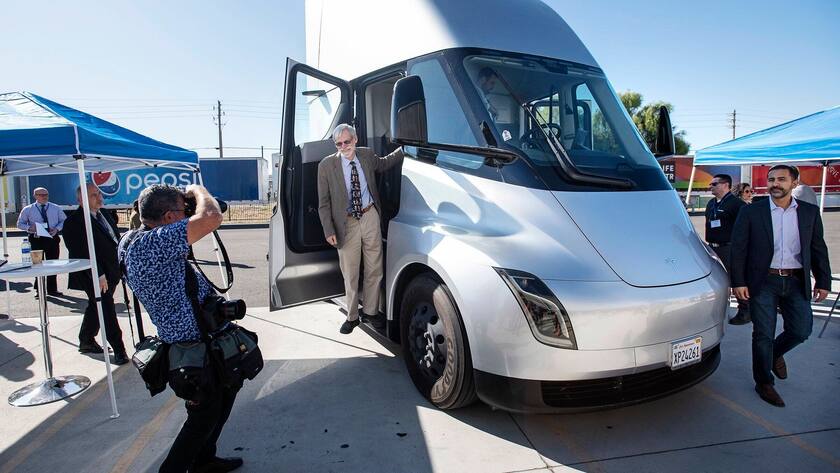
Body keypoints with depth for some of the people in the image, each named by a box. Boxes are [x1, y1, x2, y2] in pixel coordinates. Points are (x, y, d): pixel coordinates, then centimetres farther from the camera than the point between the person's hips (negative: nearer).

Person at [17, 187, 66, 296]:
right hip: (36, 239, -1)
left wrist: (57, 228, -10)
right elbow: (20, 224, 8)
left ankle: (52, 289, 16)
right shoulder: (28, 210, 4)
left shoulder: (56, 208, 7)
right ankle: (39, 289, 15)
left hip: (52, 238, 1)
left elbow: (63, 220, 10)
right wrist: (29, 228, -14)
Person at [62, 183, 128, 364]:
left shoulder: (103, 214, 12)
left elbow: (115, 238, 20)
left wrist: (121, 267, 14)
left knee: (96, 307, 19)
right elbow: (82, 252, -20)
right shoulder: (74, 221, -15)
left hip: (110, 272, 8)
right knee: (106, 309, -5)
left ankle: (86, 341, 35)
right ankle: (118, 349, 2)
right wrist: (98, 275, -24)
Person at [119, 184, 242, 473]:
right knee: (205, 416, 7)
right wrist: (197, 190, -16)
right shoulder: (150, 244, -29)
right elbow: (211, 218, -37)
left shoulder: (134, 239, 3)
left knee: (225, 394, 27)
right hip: (194, 347, -11)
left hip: (204, 337, 11)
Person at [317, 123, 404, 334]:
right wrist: (329, 230, -11)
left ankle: (371, 311, 28)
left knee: (374, 269, 10)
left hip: (370, 217, 3)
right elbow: (324, 203, -5)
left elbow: (383, 163, 26)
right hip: (347, 223, -2)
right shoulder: (327, 165, -8)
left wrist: (405, 149, 17)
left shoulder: (367, 155, 2)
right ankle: (352, 316, 25)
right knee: (350, 274, 8)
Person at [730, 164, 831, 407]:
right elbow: (738, 249, -4)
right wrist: (738, 282, -9)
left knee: (801, 330, 4)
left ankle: (775, 353, 37)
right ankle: (764, 383, 17)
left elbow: (818, 248, 11)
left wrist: (823, 281, 7)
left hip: (796, 282, 3)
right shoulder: (751, 212, -2)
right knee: (763, 335, 1)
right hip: (763, 282, -3)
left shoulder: (810, 212, 7)